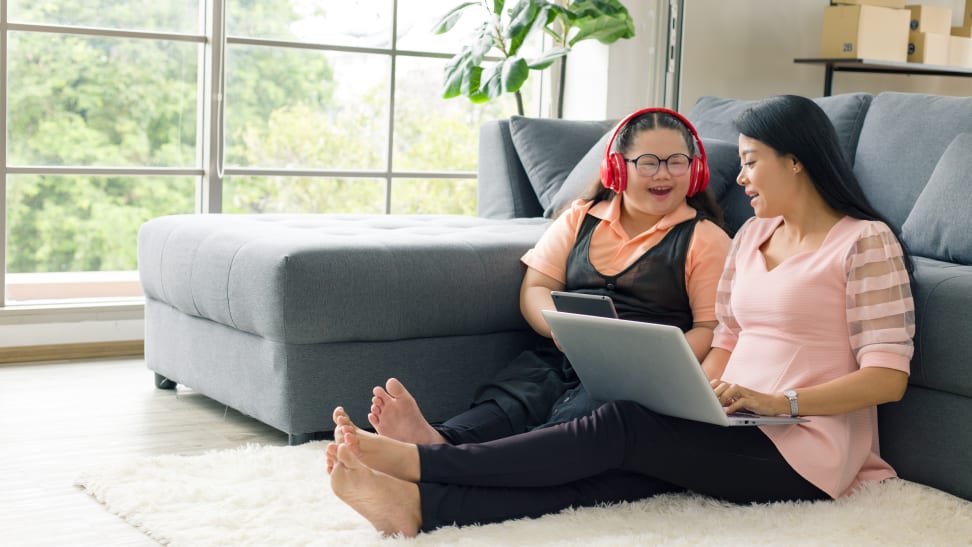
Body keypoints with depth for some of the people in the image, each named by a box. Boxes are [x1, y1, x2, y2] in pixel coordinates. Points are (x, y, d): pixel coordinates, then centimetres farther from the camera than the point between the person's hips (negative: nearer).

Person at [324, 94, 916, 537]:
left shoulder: (866, 241, -4)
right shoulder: (752, 235, 18)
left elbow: (888, 376, -9)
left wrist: (778, 402, -21)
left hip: (804, 449, -5)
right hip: (733, 431, 6)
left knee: (621, 428, -25)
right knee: (608, 477, -22)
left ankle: (420, 461, -27)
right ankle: (419, 503, -42)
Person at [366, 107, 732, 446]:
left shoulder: (705, 238, 9)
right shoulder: (581, 218, 20)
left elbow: (711, 327, 2)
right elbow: (535, 289, 15)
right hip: (560, 357, 4)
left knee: (575, 416, -37)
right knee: (511, 394, -30)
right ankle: (438, 442, -61)